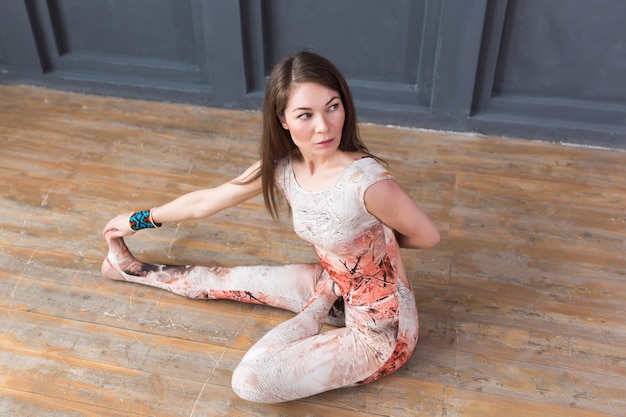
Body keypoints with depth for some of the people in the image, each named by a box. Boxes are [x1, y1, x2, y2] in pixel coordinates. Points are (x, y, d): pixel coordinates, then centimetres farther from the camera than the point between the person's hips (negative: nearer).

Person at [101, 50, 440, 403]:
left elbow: (428, 236, -15)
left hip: (380, 329, -6)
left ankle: (317, 312, 6)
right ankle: (135, 270, 39)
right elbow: (204, 202, 4)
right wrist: (139, 220, 15)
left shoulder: (367, 181, -34)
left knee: (251, 381, -18)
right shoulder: (281, 167, -11)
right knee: (233, 280, 16)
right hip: (335, 286, 6)